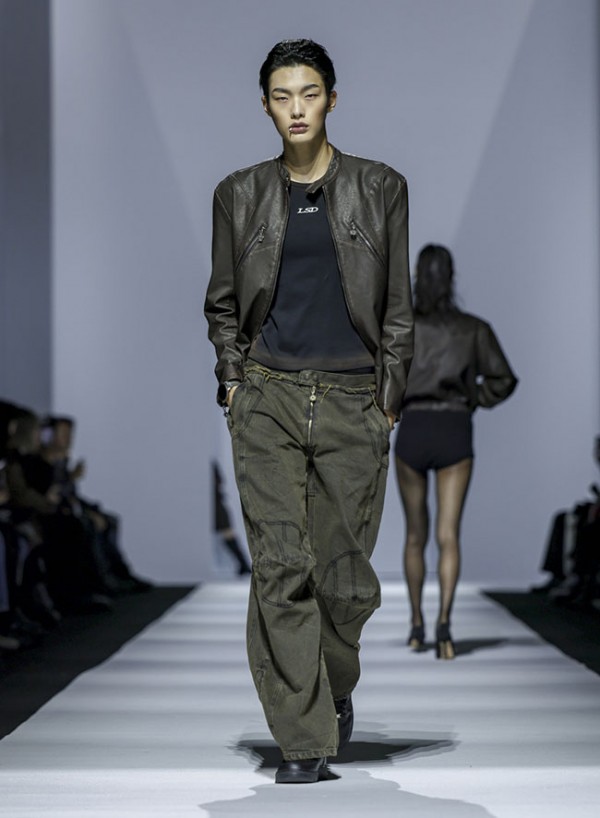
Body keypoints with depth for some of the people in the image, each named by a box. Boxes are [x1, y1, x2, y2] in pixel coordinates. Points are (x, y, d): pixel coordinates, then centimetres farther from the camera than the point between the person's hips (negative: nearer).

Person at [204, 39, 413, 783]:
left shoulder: (380, 189, 6)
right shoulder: (239, 195, 9)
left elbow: (398, 307, 7)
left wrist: (388, 401, 2)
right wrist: (234, 382, 5)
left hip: (353, 401, 0)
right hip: (267, 400, 0)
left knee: (345, 575, 2)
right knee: (280, 569, -8)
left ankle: (335, 687, 33)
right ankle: (303, 743, -3)